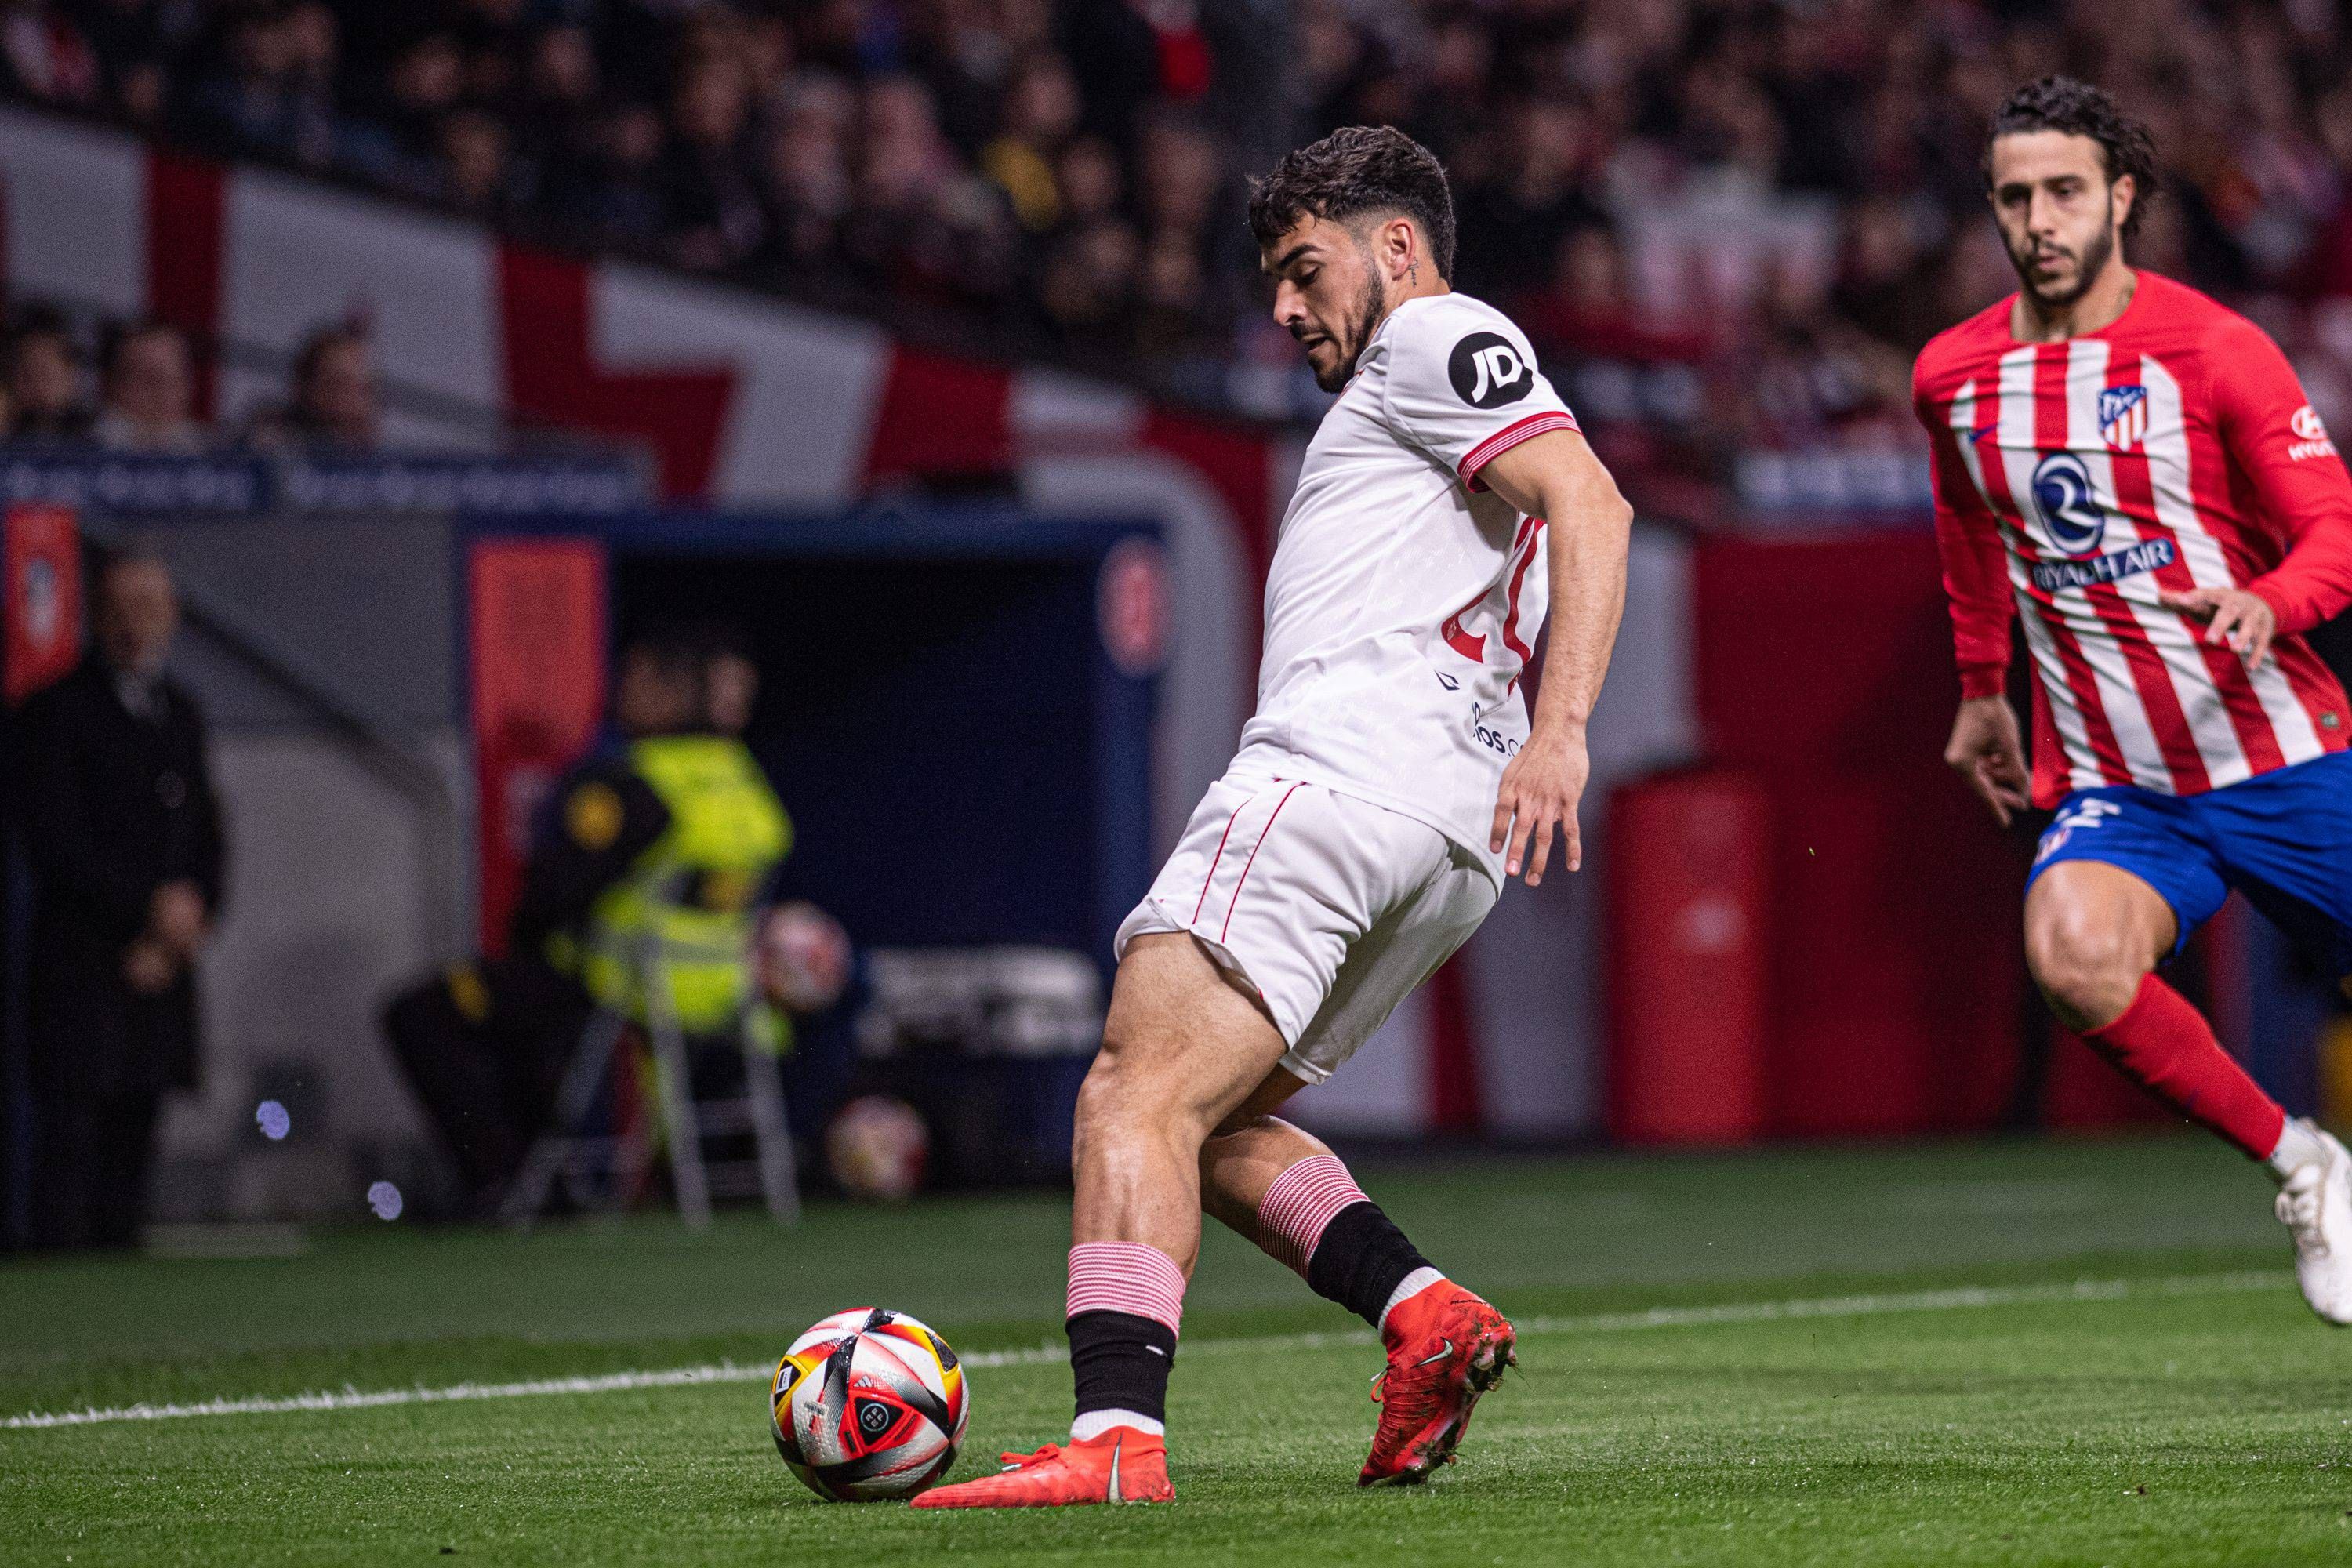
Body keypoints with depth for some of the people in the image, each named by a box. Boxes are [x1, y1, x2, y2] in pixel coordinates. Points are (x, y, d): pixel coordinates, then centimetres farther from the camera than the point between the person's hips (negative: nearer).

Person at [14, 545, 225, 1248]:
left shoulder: (180, 712, 17)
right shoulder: (61, 710, -3)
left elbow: (207, 839, 17)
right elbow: (53, 841, -10)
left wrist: (183, 932, 1)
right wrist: (150, 906, -10)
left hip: (161, 971, 6)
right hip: (82, 964, -6)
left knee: (132, 1141, 4)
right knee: (71, 1134, -11)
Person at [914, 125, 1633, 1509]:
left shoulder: (1439, 341, 4)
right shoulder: (1425, 390, 34)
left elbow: (1590, 502, -12)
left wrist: (1559, 732, -23)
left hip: (1340, 767, -11)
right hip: (1453, 840, 11)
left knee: (1138, 1096, -19)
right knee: (1210, 1128, 13)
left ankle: (1118, 1435, -33)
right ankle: (1425, 1313, -5)